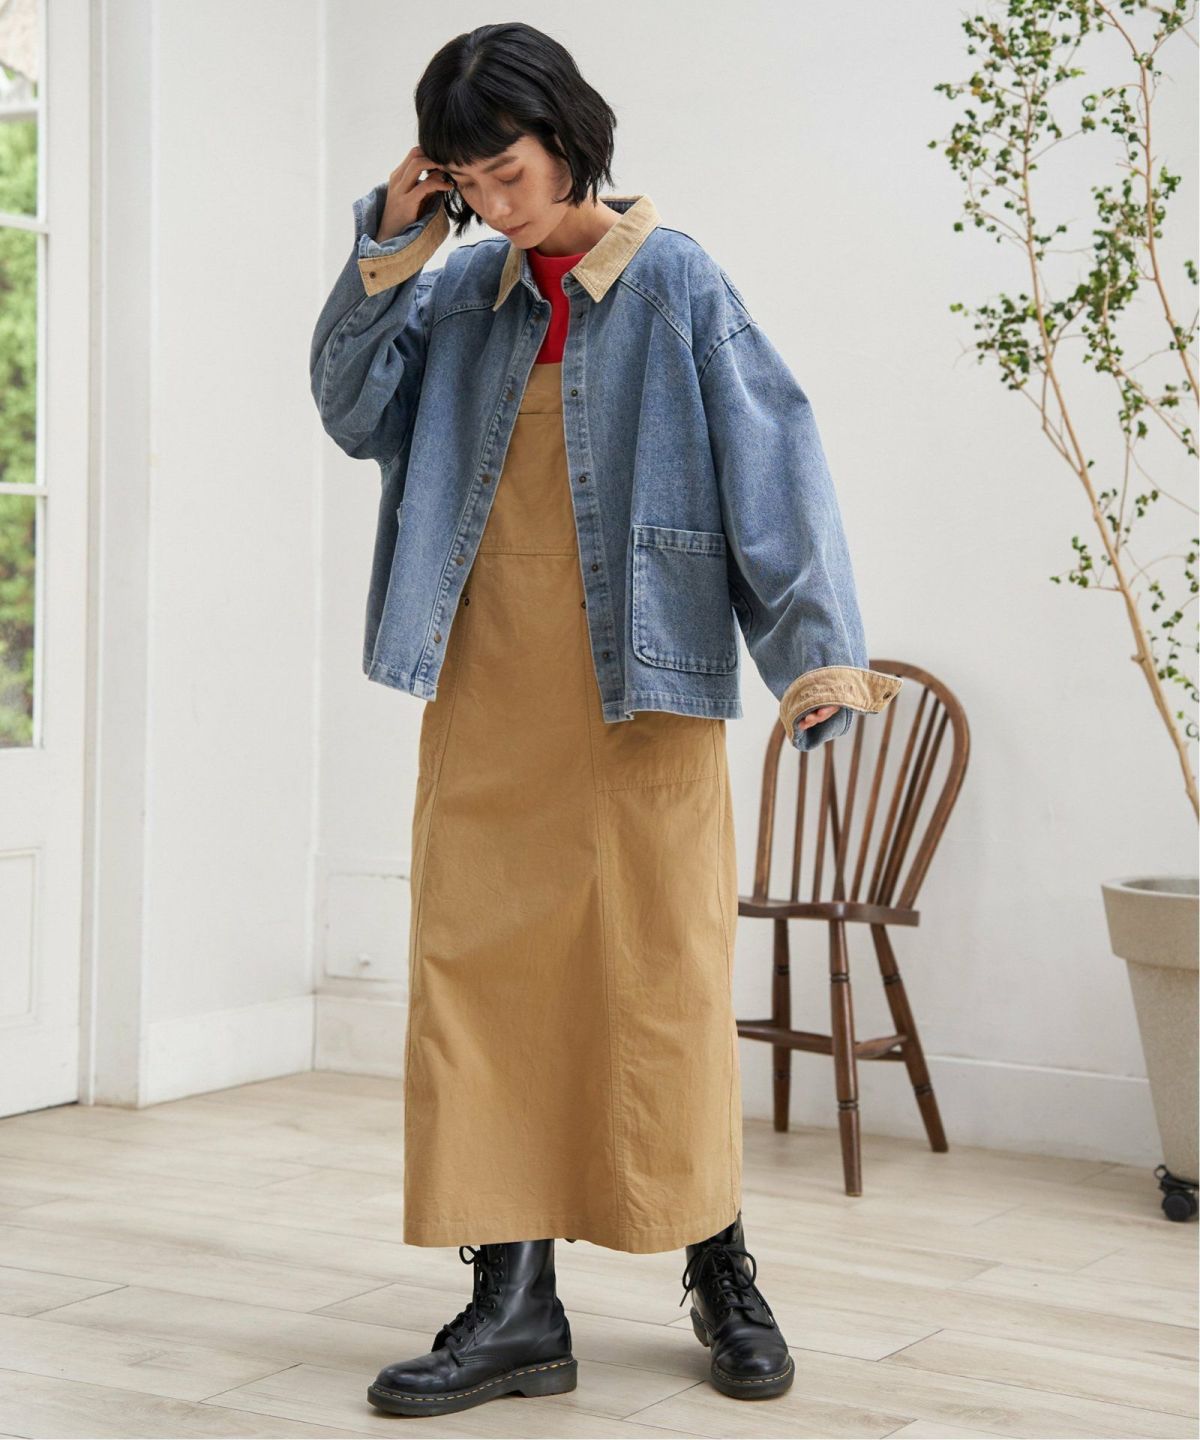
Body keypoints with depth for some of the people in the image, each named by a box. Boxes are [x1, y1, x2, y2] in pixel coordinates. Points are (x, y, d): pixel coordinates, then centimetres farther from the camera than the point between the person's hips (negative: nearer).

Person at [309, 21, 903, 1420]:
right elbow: (355, 413, 8)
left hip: (640, 691, -4)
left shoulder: (675, 283, -3)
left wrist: (817, 647, -17)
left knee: (662, 976, 1)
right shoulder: (463, 292, 10)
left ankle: (720, 1275, 19)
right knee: (479, 971, 0)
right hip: (489, 694, 4)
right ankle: (516, 1301, 5)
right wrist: (389, 253, -2)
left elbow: (770, 461, -9)